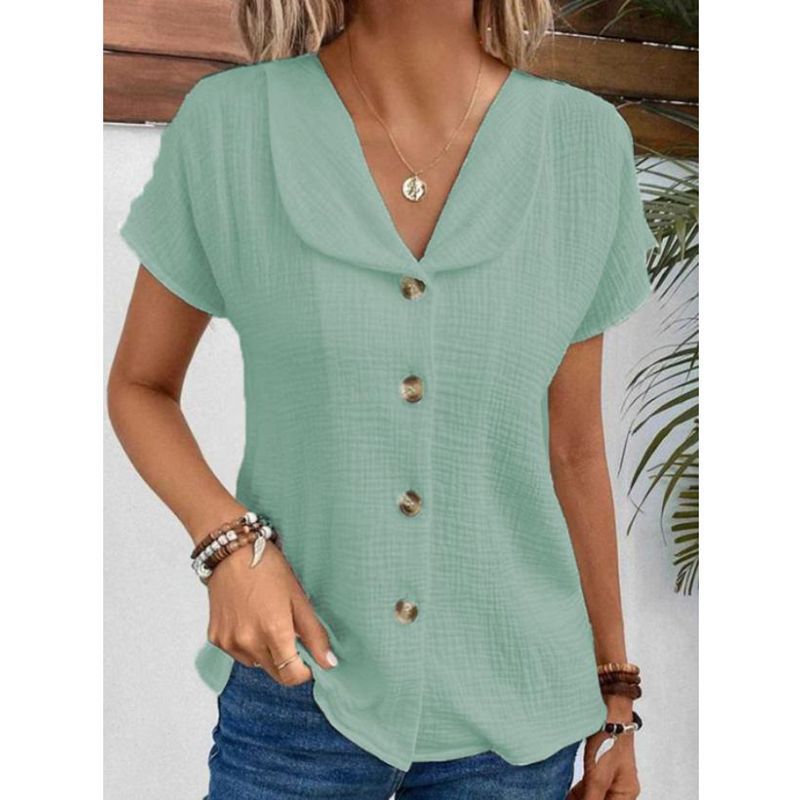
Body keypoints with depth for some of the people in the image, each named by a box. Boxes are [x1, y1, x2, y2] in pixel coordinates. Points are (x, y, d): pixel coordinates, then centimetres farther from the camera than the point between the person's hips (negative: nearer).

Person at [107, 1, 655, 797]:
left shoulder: (584, 143, -8)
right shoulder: (229, 125, -12)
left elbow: (571, 443, 1)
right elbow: (138, 385, 2)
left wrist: (615, 694, 9)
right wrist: (228, 546, -17)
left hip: (511, 707, 2)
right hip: (298, 687, -1)